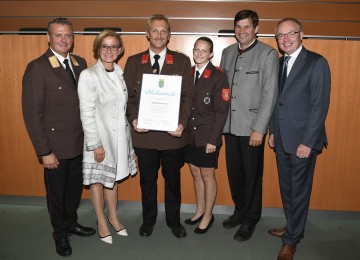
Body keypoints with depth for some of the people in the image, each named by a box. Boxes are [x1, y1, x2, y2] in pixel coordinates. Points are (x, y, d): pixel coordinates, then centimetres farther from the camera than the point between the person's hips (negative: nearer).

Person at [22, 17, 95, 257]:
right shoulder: (37, 68, -13)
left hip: (78, 142, 5)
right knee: (57, 192, 15)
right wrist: (44, 151, -15)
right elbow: (32, 113, -14)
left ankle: (71, 223, 46)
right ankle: (60, 233, 38)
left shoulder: (80, 63, 5)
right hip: (55, 145, -5)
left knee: (75, 188, 22)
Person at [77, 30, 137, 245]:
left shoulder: (120, 73, 5)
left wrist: (129, 127, 6)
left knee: (113, 177, 19)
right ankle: (101, 221, 30)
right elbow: (87, 113, -15)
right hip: (99, 138, -5)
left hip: (119, 135, 5)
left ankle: (113, 217, 36)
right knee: (98, 179, 11)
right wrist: (96, 144, -16)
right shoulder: (89, 75, -13)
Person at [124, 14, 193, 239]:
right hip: (144, 134, 1)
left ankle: (174, 220, 35)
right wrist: (133, 119, -12)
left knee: (173, 180, 15)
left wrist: (182, 123, -15)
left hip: (173, 133, 0)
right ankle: (148, 220, 36)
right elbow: (128, 96, 4)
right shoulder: (133, 62, 5)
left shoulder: (182, 61, 2)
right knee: (147, 180, 16)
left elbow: (188, 96, -2)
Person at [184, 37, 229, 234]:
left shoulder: (218, 77, -10)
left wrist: (213, 139, -15)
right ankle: (200, 210, 35)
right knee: (195, 173, 16)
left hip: (207, 136, -5)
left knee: (207, 175, 7)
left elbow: (221, 111, -12)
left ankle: (208, 215, 25)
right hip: (190, 134, 5)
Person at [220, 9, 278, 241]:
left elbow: (270, 95, -10)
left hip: (252, 127, -5)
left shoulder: (268, 54, -6)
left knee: (252, 175, 7)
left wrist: (259, 129, -14)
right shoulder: (227, 52, 11)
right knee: (234, 173, 14)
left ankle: (250, 220, 25)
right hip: (230, 125, 5)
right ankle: (240, 210, 35)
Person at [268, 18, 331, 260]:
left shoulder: (317, 62, -10)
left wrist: (307, 142, -17)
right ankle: (293, 227, 36)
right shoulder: (279, 63, 10)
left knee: (299, 191, 7)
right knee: (286, 189, 17)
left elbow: (320, 105, -14)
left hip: (302, 140, -6)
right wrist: (273, 131, 11)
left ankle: (292, 239, 23)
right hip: (282, 139, 6)